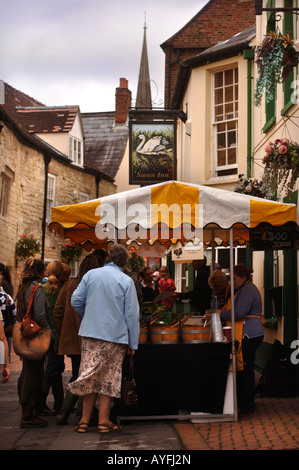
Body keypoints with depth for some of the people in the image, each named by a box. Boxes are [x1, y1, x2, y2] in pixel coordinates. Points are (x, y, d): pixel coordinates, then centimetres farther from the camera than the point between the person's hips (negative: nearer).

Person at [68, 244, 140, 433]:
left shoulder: (91, 274, 5)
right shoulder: (126, 281, -3)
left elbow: (76, 300, 4)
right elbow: (132, 314, -4)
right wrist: (133, 343, 2)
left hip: (90, 333, 3)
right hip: (115, 335, -3)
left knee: (91, 376, 9)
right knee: (109, 378, 6)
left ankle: (85, 420, 11)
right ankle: (104, 421, 10)